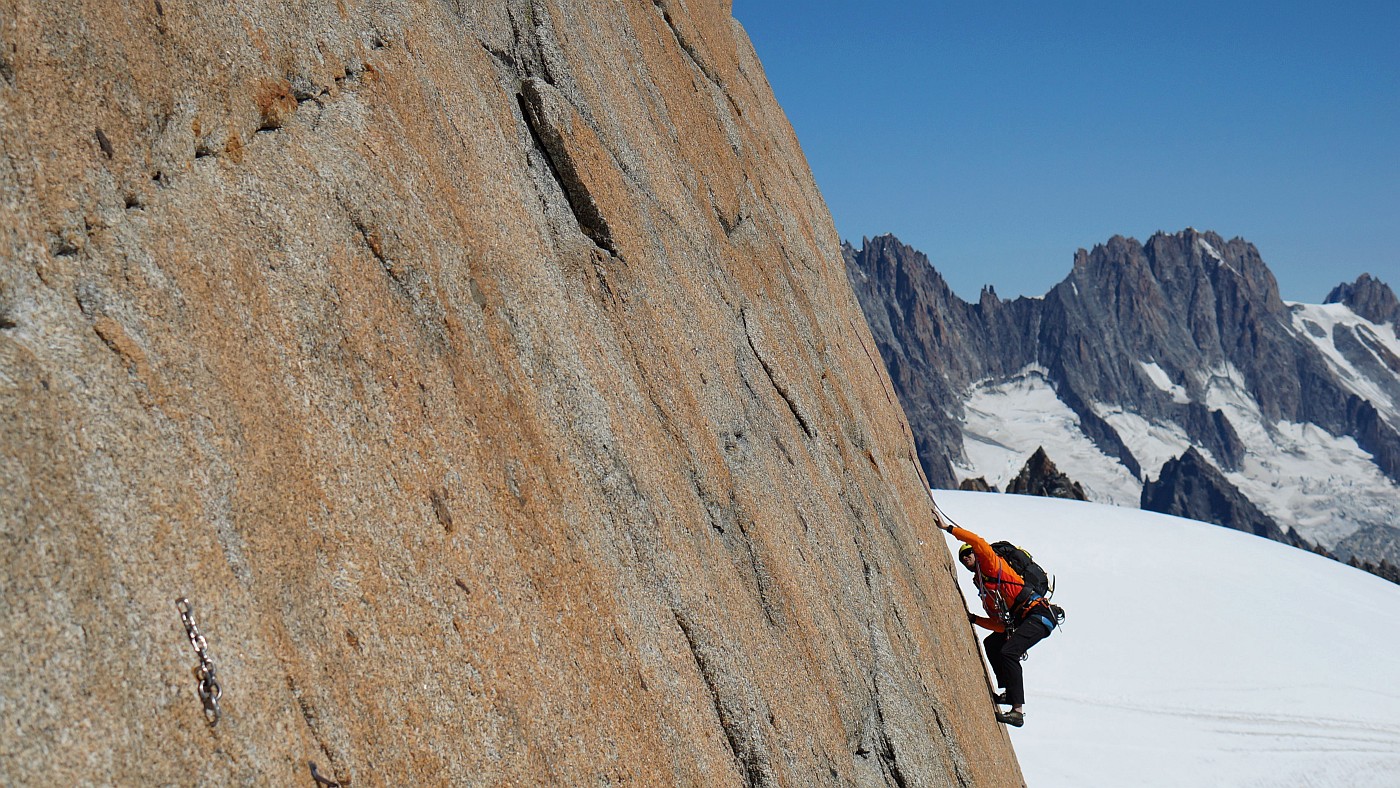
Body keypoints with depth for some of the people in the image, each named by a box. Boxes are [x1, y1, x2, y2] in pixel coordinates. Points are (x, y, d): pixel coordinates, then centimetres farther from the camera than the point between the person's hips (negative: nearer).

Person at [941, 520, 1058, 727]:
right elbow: (998, 623, 17)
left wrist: (949, 528, -8)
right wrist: (974, 619, 9)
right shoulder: (983, 588, 21)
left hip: (1038, 614, -10)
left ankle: (1018, 710, -28)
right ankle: (1009, 692, 22)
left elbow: (978, 541, -16)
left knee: (1008, 652, -25)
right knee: (991, 644, 23)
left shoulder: (992, 563, 3)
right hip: (1020, 621, 10)